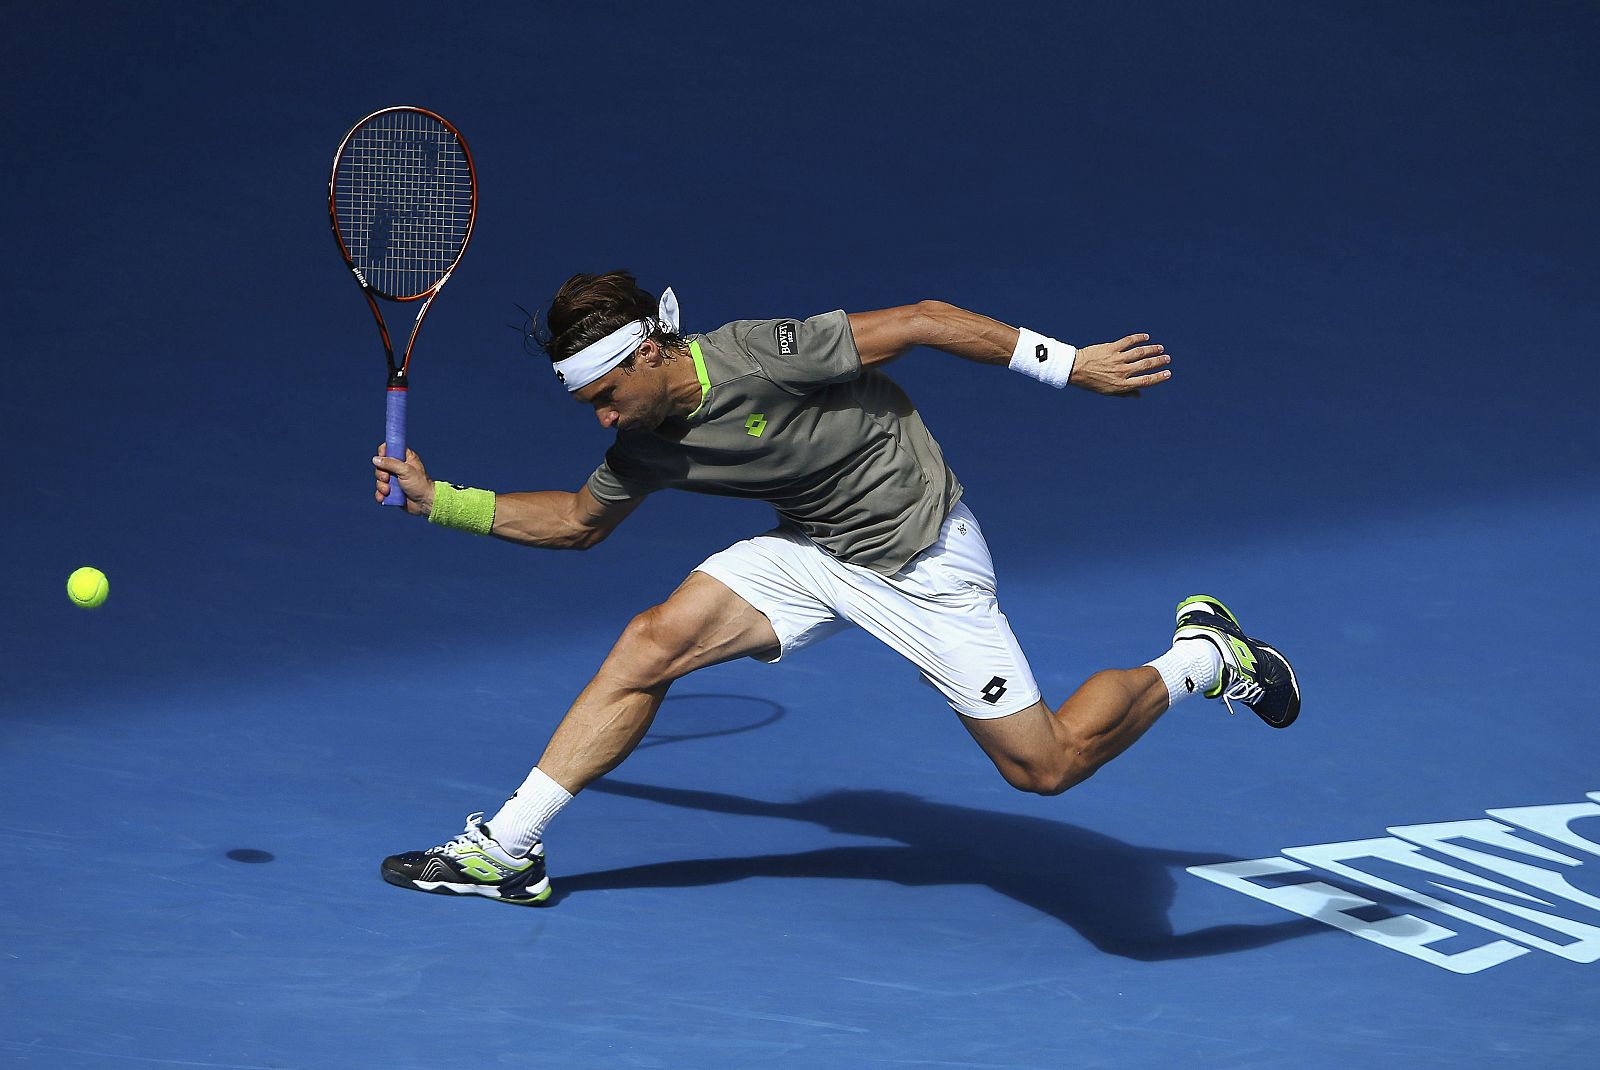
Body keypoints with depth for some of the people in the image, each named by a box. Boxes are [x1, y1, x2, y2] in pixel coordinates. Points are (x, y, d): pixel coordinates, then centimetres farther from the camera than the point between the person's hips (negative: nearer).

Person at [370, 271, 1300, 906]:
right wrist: (436, 499, 6)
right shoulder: (644, 445, -6)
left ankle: (1202, 657, 17)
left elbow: (924, 321, -23)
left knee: (1045, 764, -6)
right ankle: (507, 851, 0)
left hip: (924, 561, -6)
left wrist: (1069, 363, -20)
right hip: (815, 551, 7)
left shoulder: (763, 357, -29)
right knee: (649, 646, -8)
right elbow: (580, 522, 14)